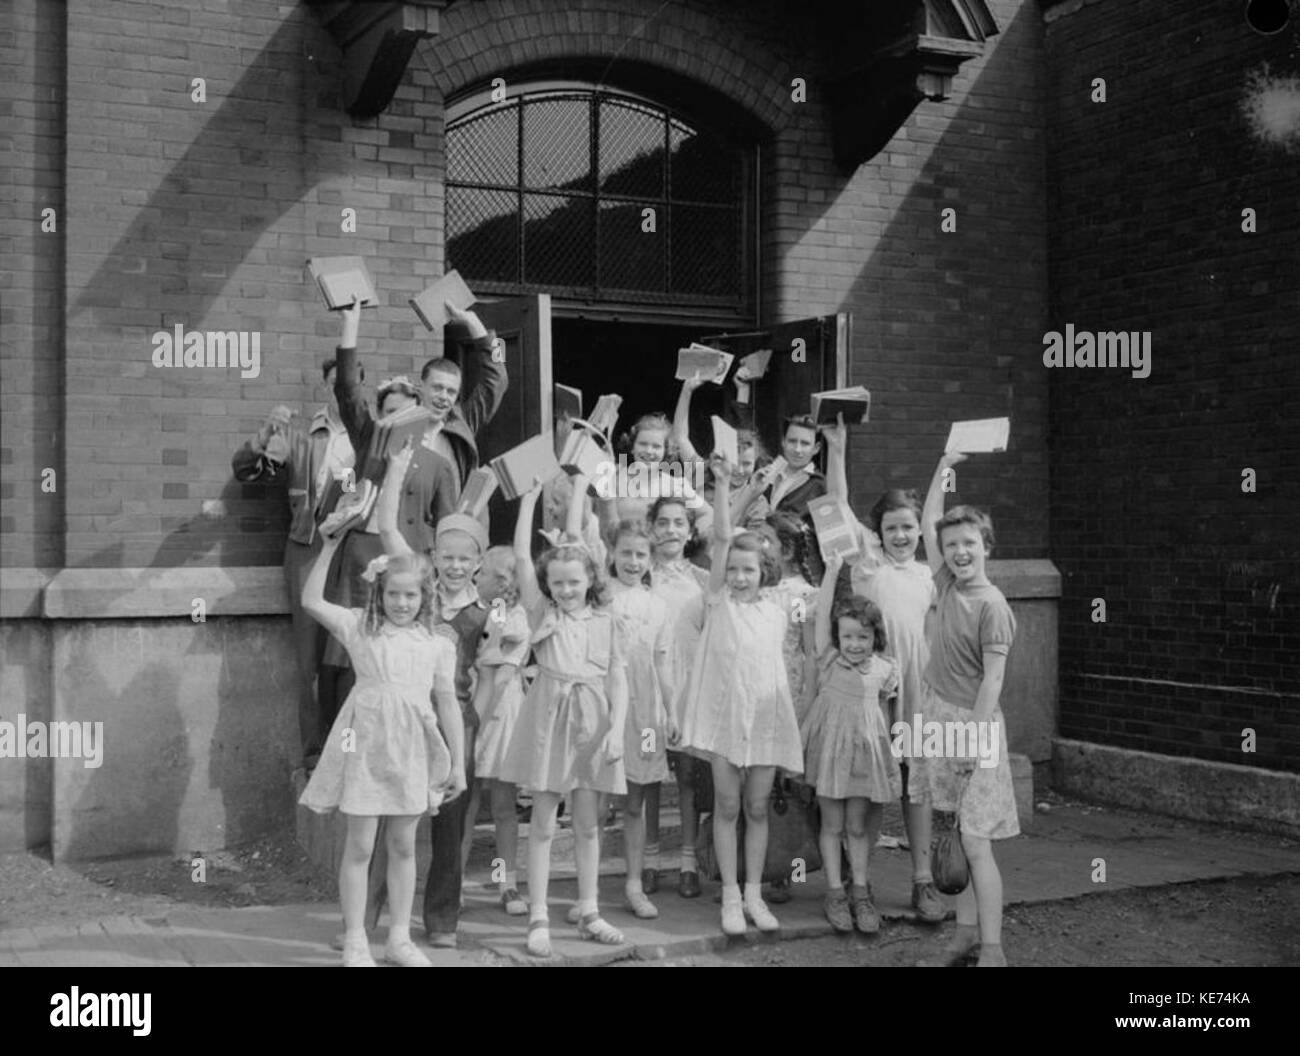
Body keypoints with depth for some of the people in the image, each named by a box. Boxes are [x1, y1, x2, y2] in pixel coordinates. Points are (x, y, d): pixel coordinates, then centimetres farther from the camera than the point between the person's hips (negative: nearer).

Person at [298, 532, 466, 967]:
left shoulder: (437, 645, 6)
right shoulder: (360, 627, 2)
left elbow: (447, 704, 8)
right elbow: (311, 601, -6)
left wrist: (458, 763, 7)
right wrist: (328, 549, -8)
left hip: (411, 750, 2)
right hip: (365, 742, -2)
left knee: (403, 846, 12)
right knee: (360, 846, 2)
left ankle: (399, 937, 23)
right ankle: (355, 942, 11)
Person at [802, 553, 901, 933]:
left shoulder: (884, 670, 0)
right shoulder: (829, 660, -4)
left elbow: (883, 712, 11)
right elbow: (822, 614, -11)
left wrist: (887, 752, 14)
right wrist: (832, 570, -15)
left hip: (865, 749, 1)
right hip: (829, 747, -1)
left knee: (858, 826, 8)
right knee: (832, 824, 5)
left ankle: (861, 893, 15)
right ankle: (835, 893, 12)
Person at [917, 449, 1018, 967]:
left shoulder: (991, 605, -14)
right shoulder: (947, 584, 6)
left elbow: (993, 678, -15)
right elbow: (929, 524, 17)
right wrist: (943, 467, 17)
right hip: (937, 716, 7)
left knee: (976, 842, -8)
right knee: (953, 837, 11)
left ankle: (992, 950, -4)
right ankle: (965, 934, 19)